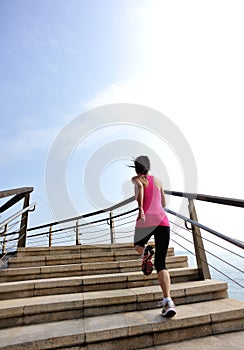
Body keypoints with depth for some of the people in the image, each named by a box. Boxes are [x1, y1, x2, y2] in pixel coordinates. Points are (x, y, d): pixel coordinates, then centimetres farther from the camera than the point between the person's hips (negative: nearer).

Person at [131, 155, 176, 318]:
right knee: (161, 263, 6)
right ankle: (168, 301, -9)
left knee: (138, 244, 30)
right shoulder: (158, 180, 20)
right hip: (163, 220, 3)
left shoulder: (136, 179, 10)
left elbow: (140, 187, -16)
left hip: (146, 221, -3)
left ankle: (146, 251, -3)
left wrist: (140, 208, -22)